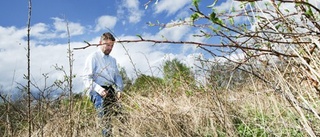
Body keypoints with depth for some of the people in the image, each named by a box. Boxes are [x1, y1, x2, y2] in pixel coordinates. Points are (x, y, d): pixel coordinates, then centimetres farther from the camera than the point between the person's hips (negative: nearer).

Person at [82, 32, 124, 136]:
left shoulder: (113, 60, 20)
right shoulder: (93, 57, 1)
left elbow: (117, 76, 18)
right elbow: (87, 78, -7)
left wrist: (119, 89, 0)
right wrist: (99, 89, -21)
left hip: (111, 91, 5)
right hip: (97, 91, -5)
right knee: (104, 115, -20)